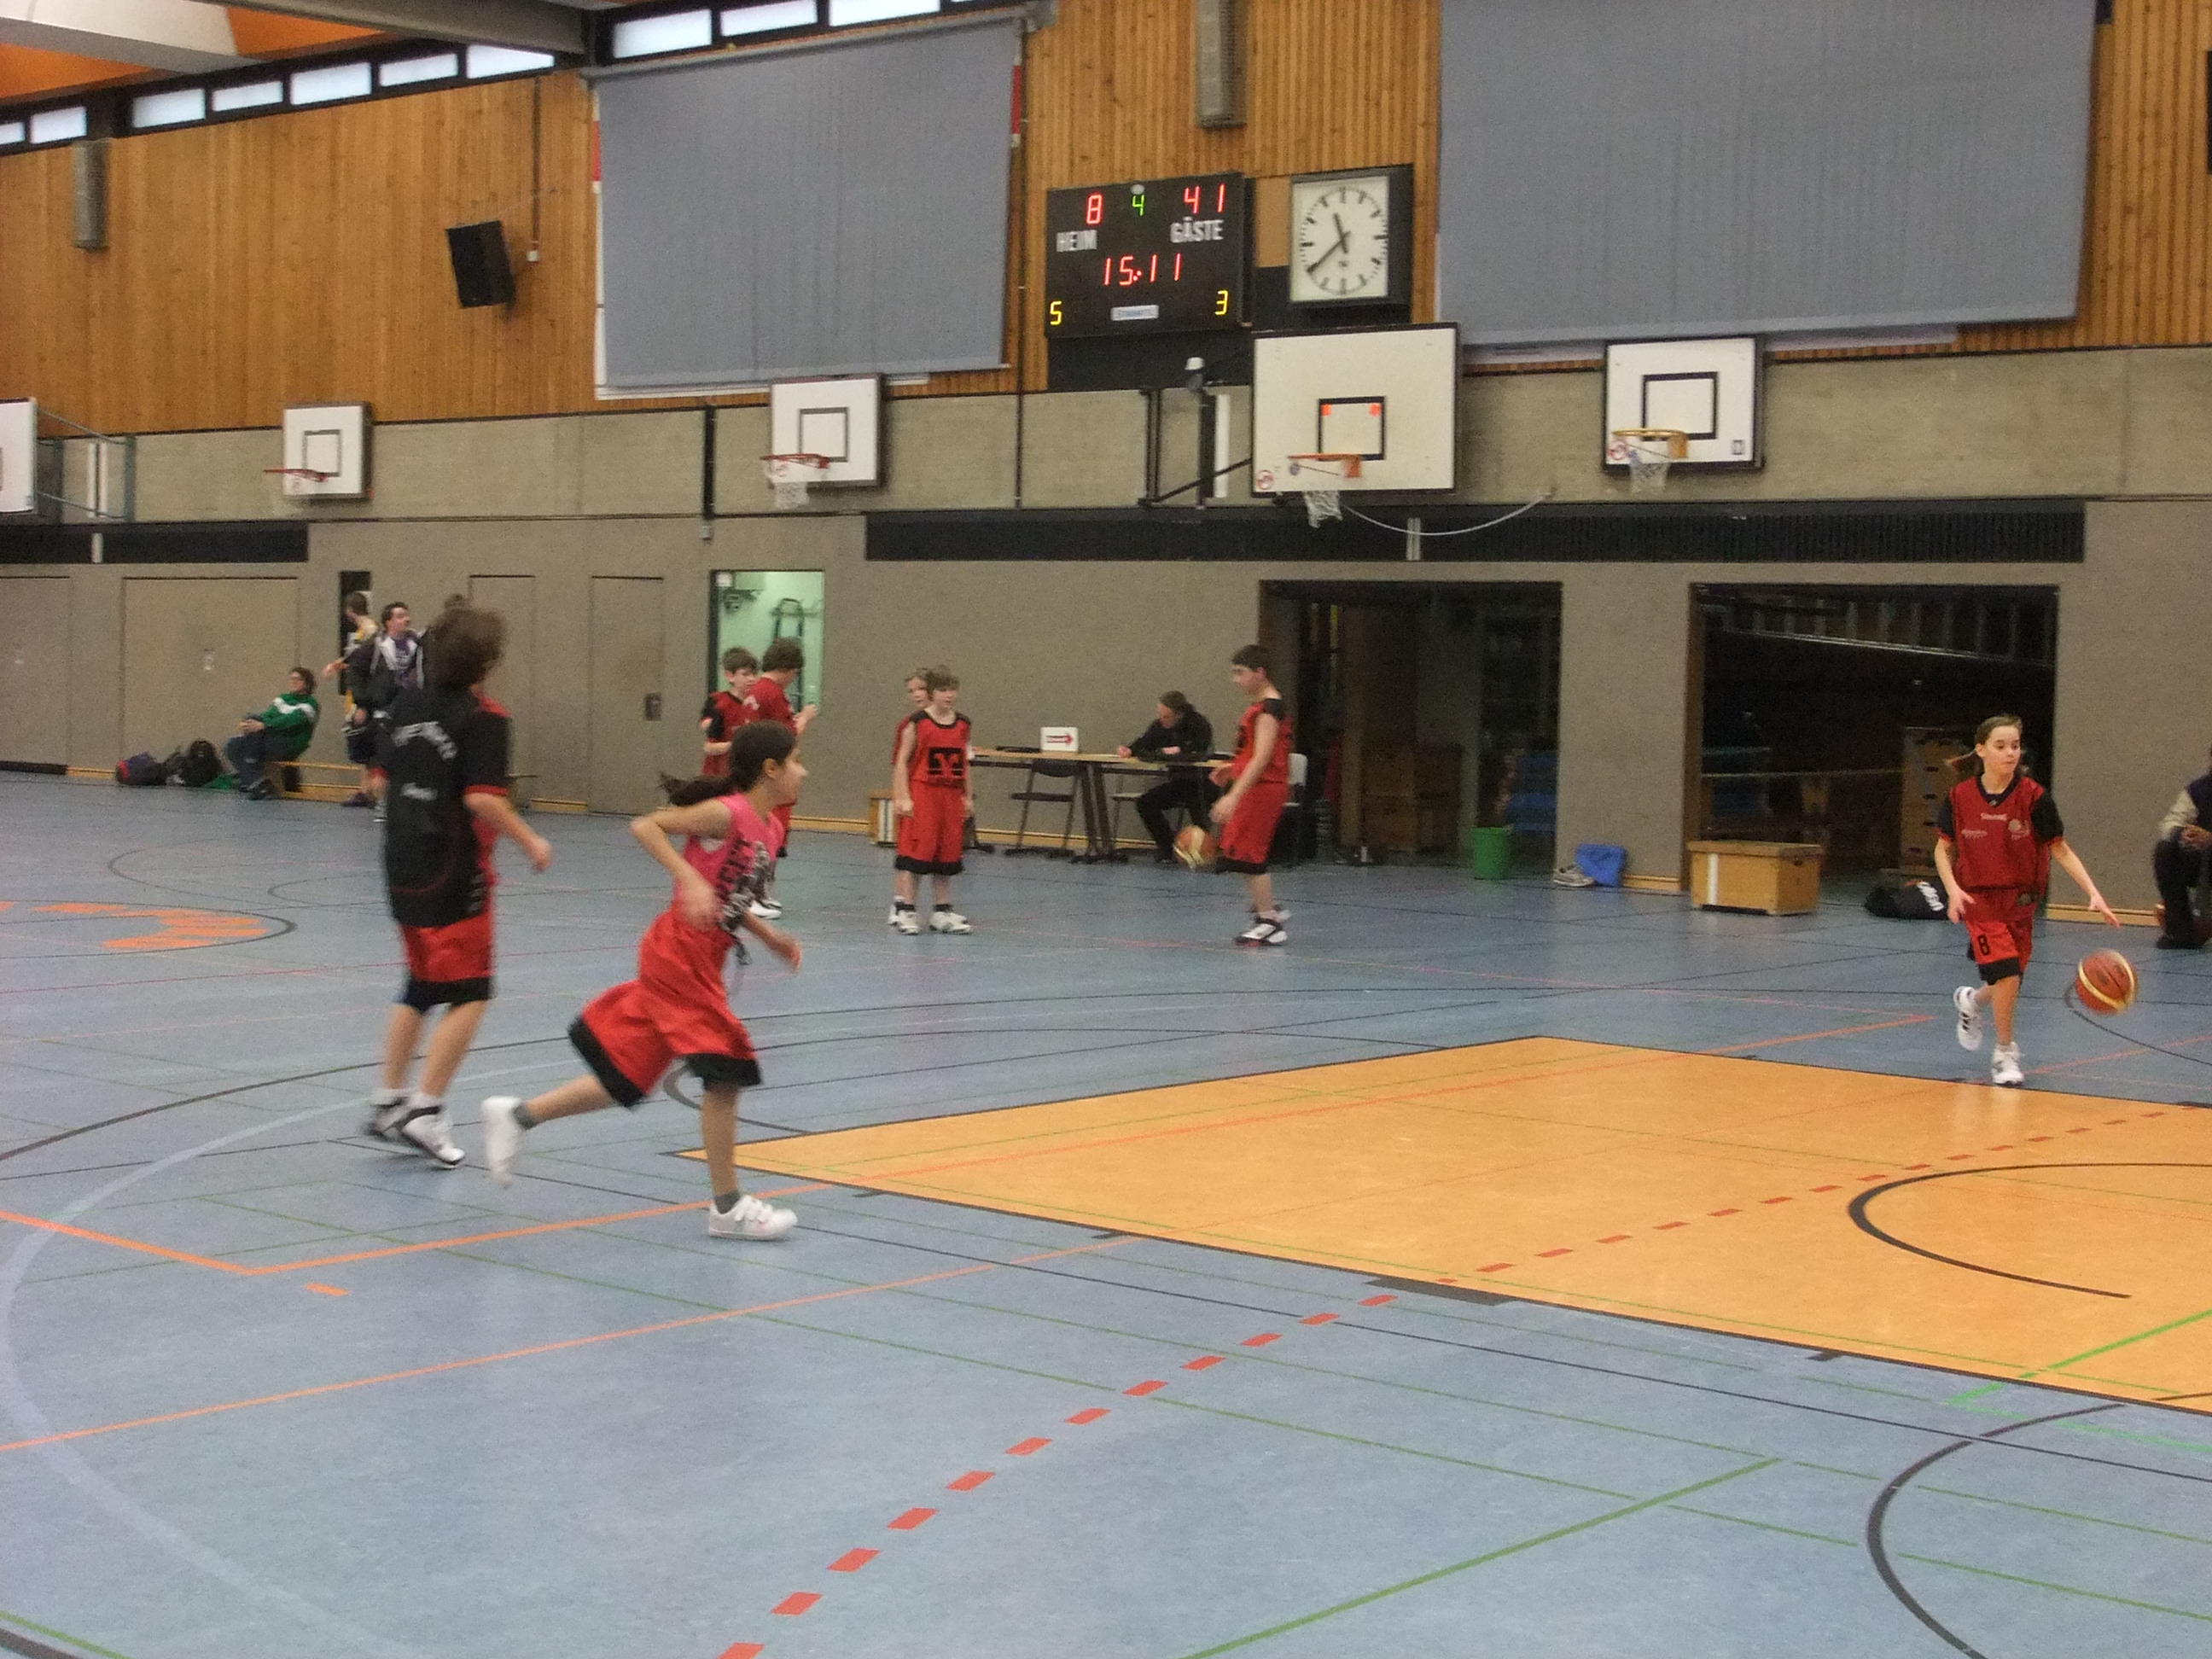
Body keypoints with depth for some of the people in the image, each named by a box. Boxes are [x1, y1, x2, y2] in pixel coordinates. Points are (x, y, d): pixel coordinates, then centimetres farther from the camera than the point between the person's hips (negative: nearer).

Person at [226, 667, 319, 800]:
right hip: (270, 742, 7)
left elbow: (290, 721, -18)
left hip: (290, 747, -7)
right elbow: (267, 715, 8)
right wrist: (248, 725, -15)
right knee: (232, 747, -14)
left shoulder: (310, 705, 0)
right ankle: (260, 788, -20)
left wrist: (262, 725, -33)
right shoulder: (282, 699, 23)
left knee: (253, 719, -27)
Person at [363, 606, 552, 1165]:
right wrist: (529, 841, -10)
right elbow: (482, 798, -22)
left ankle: (388, 1100, 24)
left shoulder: (408, 706, 7)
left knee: (421, 988, 21)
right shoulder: (483, 718, -14)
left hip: (402, 866, 8)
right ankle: (425, 1112, -5)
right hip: (455, 875, -8)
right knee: (469, 995, 1)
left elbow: (384, 779, 14)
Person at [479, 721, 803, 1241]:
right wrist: (689, 881, -28)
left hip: (698, 963, 9)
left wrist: (769, 935, 10)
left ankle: (517, 1116, 25)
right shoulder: (727, 813, -15)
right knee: (725, 1071, -8)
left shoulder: (770, 829, 11)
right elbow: (645, 826, -19)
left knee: (626, 1079, 13)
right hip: (679, 954, -9)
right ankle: (728, 1207, 0)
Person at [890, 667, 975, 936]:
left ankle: (942, 912, 19)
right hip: (922, 793, -5)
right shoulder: (917, 722, -7)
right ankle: (904, 910, -1)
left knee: (948, 854, 10)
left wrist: (968, 797, 11)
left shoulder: (964, 725, 6)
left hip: (952, 796, 5)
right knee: (916, 851, -6)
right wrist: (902, 797, -12)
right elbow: (902, 760, -6)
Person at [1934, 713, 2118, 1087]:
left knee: (2007, 984, 9)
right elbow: (1943, 849, 3)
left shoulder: (2034, 797, -11)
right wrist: (1953, 889, -14)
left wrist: (2094, 893, -16)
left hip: (2021, 900, 2)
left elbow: (2060, 850, -6)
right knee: (2007, 975, -18)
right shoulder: (1959, 797, -9)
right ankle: (2005, 1053, 4)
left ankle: (1971, 1001, 46)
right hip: (1979, 899, -2)